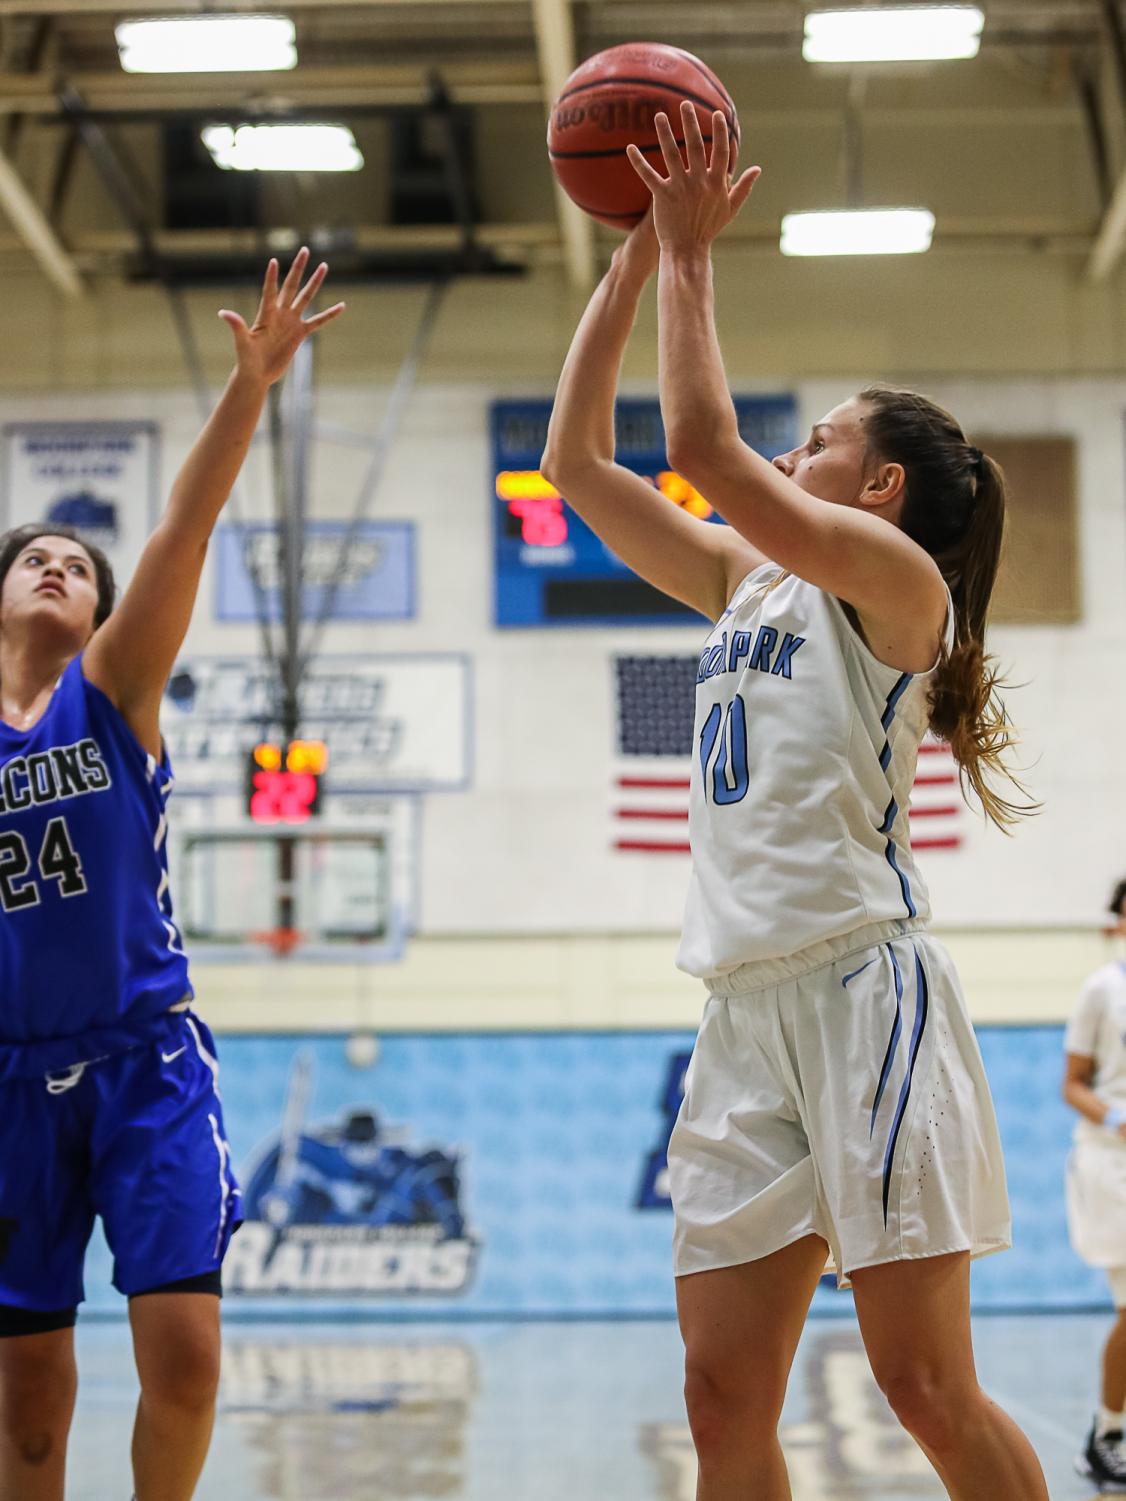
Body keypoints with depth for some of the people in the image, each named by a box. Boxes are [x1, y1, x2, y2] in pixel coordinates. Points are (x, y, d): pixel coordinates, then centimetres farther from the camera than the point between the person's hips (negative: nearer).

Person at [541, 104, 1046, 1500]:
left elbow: (704, 446, -13)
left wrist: (691, 258, -3)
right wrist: (635, 256, 18)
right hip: (747, 1005, 7)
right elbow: (576, 461, 20)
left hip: (862, 982, -7)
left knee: (926, 1385, -8)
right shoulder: (746, 580, 21)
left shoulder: (897, 579, -1)